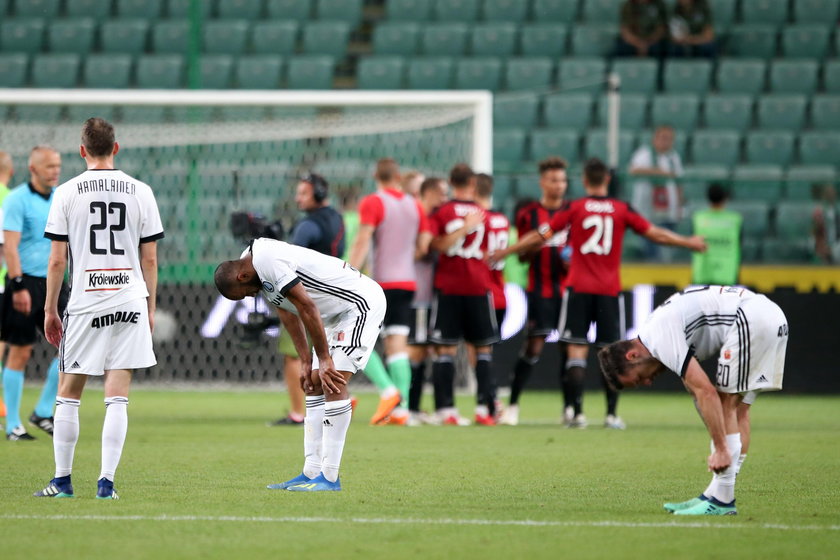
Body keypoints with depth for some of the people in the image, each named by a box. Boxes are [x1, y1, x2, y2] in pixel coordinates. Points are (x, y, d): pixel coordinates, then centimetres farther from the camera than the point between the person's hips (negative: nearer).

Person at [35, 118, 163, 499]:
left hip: (84, 305, -1)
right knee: (117, 398, 0)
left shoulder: (67, 193, -1)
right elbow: (149, 260, 4)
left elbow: (57, 259, -1)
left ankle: (63, 481, 12)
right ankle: (106, 482, -4)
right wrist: (150, 307, 13)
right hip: (131, 304, 1)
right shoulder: (141, 192, 3)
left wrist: (50, 310, 6)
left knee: (68, 395, 10)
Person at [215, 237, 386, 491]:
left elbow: (307, 307, -23)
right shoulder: (258, 260, 7)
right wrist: (306, 362, 10)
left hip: (362, 303, -11)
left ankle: (329, 477, -15)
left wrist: (325, 360, -16)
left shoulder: (267, 260, -24)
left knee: (334, 382, -16)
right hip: (338, 313, 11)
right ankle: (311, 473, 8)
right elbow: (288, 314, 14)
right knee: (315, 384, 7)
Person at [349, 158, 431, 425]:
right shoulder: (414, 206, 11)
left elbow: (362, 243, -13)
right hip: (407, 282, 6)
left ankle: (388, 390, -15)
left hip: (378, 281, -5)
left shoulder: (372, 203, -5)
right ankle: (401, 408, -5)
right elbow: (424, 245, 11)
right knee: (397, 345, 3)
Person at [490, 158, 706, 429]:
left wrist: (505, 251, 7)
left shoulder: (574, 208, -1)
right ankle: (612, 414, 1)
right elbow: (655, 233, 6)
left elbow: (541, 235, -2)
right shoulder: (622, 210, 2)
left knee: (577, 350, -1)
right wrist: (688, 242, 21)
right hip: (610, 291, 1)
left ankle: (577, 412, -9)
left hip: (579, 288, -1)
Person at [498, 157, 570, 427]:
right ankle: (512, 405, -1)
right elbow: (522, 256, 5)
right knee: (534, 345, -9)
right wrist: (536, 245, -16)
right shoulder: (528, 214, 3)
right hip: (540, 290, -3)